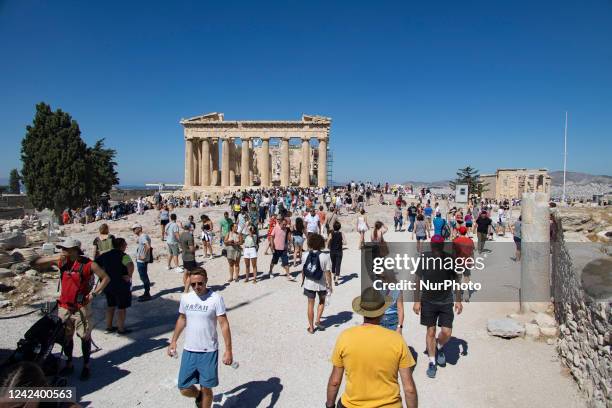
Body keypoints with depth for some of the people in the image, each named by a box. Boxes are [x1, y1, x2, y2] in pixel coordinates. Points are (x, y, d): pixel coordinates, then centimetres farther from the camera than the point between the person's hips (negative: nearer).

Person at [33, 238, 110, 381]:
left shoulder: (88, 264, -13)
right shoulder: (61, 261, -1)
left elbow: (106, 278, -5)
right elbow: (36, 263, 1)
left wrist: (94, 293, -13)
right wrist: (54, 258, -15)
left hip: (81, 307, -4)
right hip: (64, 307, 4)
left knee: (85, 337, 5)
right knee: (66, 337, 15)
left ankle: (86, 366, 18)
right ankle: (69, 364, 31)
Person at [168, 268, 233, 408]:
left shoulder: (216, 298, -15)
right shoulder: (185, 298, -2)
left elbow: (224, 324, -13)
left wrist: (228, 350, -15)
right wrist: (173, 341, 16)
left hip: (209, 352, -4)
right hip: (188, 351, 4)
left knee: (206, 388, 8)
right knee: (184, 389, 9)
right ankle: (198, 395, 41)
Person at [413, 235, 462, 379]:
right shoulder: (425, 259, -10)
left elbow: (456, 280, 3)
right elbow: (418, 281, -3)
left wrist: (458, 300, 2)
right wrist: (417, 301, -5)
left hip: (446, 302, 1)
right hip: (428, 302, 0)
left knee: (447, 332, -3)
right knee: (430, 332, 6)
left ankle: (439, 348, 31)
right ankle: (432, 362, 23)